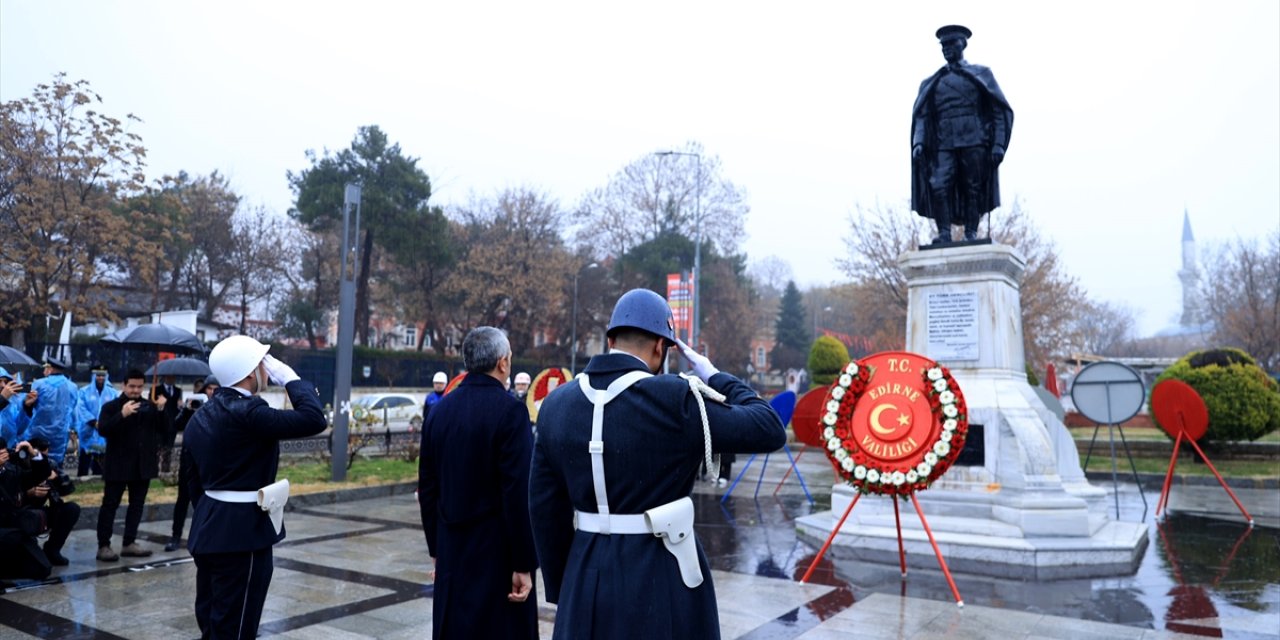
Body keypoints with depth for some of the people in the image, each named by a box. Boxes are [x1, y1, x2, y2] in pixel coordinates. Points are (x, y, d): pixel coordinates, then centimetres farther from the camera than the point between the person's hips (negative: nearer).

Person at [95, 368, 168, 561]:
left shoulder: (150, 406, 7)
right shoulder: (111, 406, -4)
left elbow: (163, 430, 3)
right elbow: (102, 430, -18)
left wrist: (161, 410, -11)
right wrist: (122, 414, -29)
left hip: (143, 465, 5)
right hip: (118, 465, -5)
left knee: (137, 504, 10)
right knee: (110, 505, 1)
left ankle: (129, 543, 19)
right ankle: (103, 546, 6)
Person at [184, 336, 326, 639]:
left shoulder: (202, 414, 10)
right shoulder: (247, 411, -20)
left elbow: (194, 478, 16)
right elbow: (314, 419, -26)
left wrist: (206, 516, 24)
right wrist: (290, 378, -13)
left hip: (209, 527, 10)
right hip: (241, 531, -10)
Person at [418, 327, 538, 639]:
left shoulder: (440, 410, 4)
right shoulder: (510, 410, -15)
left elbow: (427, 488, 9)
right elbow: (519, 494, -18)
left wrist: (437, 547, 18)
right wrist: (524, 564, -13)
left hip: (452, 551, 6)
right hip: (497, 552, -6)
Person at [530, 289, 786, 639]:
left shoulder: (556, 404, 0)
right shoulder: (674, 400, -16)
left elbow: (545, 508, 4)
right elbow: (769, 430, -9)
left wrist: (559, 587, 14)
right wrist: (715, 377, 3)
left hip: (587, 575, 4)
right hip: (661, 576, -4)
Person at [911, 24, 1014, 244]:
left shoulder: (981, 74, 17)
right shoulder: (931, 83, 21)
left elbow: (1000, 111, 10)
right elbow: (921, 116, 11)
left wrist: (999, 144, -3)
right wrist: (918, 142, -8)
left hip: (974, 142, -1)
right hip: (943, 145, 1)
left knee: (973, 189, -4)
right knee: (939, 187, -18)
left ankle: (971, 235, -3)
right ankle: (944, 234, -18)